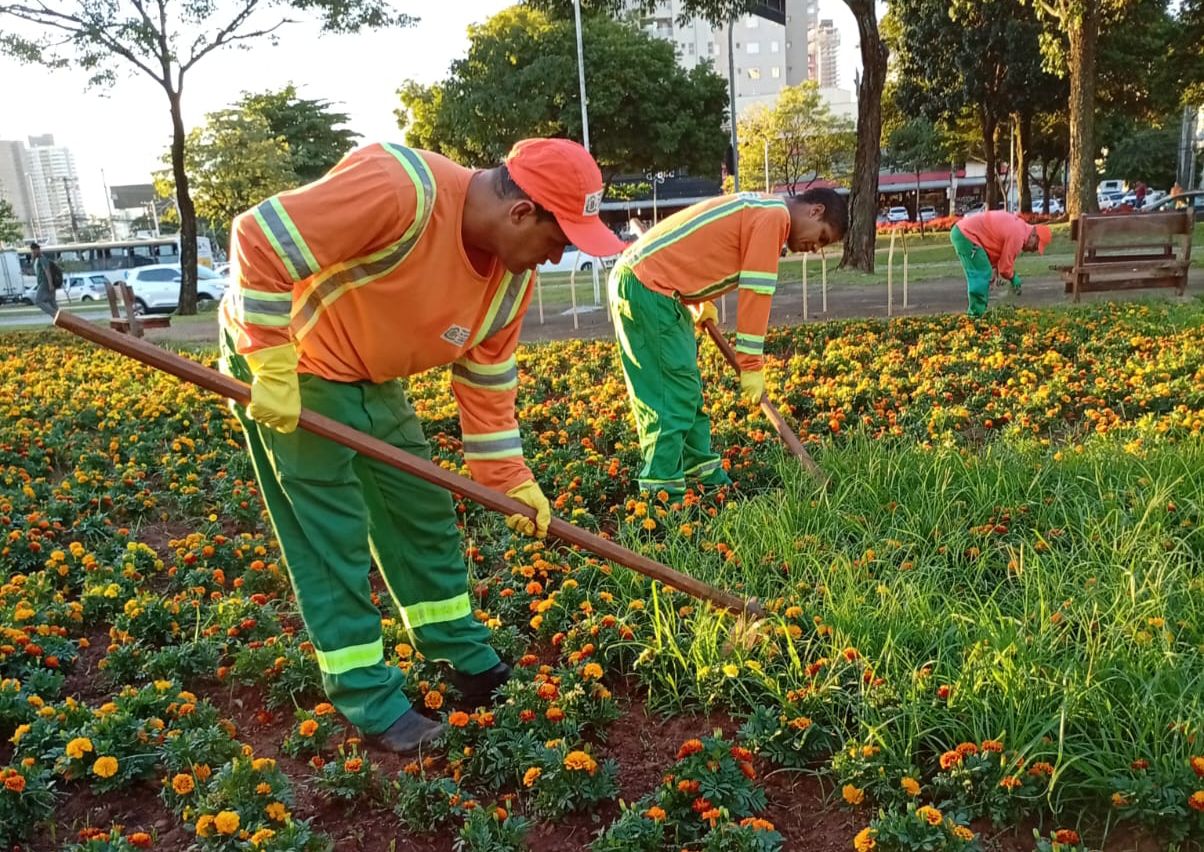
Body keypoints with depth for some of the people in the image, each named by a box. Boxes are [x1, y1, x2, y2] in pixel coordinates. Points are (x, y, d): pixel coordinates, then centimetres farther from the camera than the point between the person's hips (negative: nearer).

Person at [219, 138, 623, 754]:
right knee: (332, 535, -5)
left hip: (370, 376, 8)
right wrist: (271, 367, -29)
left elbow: (487, 385, 1)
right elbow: (261, 238, -31)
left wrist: (509, 479, -2)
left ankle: (463, 656, 29)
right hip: (283, 364, -8)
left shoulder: (515, 276, -8)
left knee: (423, 509, 12)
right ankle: (369, 701, 10)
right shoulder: (400, 190, -34)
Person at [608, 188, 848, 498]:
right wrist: (751, 365, -11)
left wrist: (703, 303, 18)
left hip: (639, 279, 10)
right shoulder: (774, 215, -11)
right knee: (675, 390, -10)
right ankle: (662, 490, -7)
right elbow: (756, 291, -14)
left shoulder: (761, 210, 20)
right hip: (647, 285, -10)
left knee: (686, 387, 14)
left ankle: (704, 473, 22)